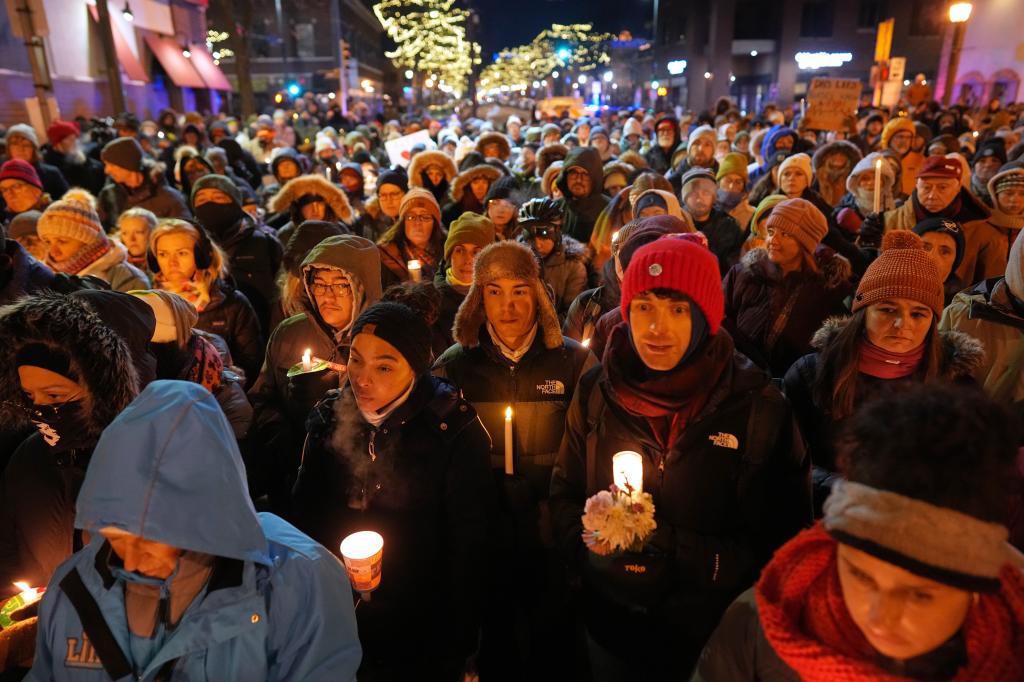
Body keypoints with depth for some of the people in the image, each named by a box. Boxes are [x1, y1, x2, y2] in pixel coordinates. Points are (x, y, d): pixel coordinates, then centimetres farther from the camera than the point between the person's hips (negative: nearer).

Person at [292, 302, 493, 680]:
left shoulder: (452, 427, -19)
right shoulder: (330, 417, -7)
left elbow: (468, 548, -13)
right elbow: (305, 518, 1)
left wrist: (459, 650, -9)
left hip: (424, 636, -3)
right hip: (337, 628, 4)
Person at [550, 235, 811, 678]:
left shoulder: (756, 404, -15)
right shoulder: (597, 391, -8)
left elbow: (784, 535, -11)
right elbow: (563, 496, 3)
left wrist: (664, 542, -22)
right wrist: (588, 541, -18)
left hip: (716, 637, -2)